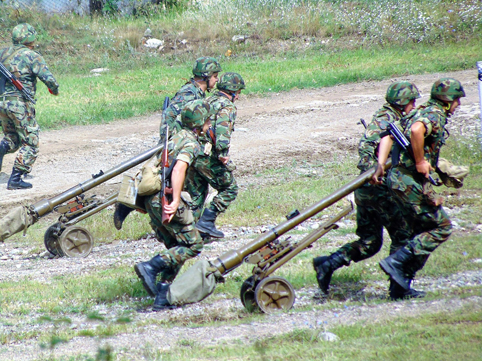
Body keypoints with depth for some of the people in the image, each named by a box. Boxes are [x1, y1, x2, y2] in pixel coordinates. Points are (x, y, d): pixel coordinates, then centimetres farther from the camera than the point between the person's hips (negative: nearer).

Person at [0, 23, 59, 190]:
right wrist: (55, 89, 7)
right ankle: (15, 180, 0)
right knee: (30, 144, 6)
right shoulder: (32, 56, -9)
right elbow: (49, 79, -13)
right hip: (20, 103, -6)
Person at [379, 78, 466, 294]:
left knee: (424, 231, 15)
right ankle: (396, 262, -9)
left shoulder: (424, 112, 18)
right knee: (441, 228, -3)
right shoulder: (435, 115, -12)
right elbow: (416, 130, -34)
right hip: (411, 181, -10)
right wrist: (420, 162, -24)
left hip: (399, 178, 10)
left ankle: (403, 283, 11)